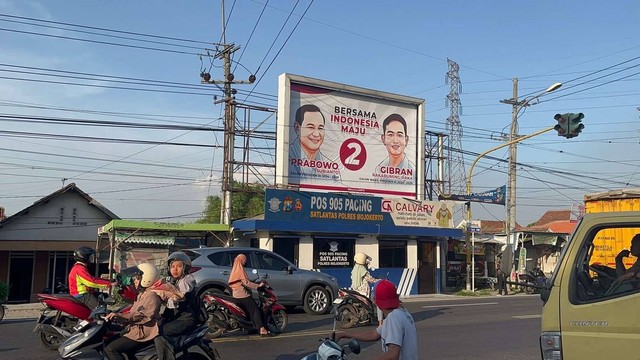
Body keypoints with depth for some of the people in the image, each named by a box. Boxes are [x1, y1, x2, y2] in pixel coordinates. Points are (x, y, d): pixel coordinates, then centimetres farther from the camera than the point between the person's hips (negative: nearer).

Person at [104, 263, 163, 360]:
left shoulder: (151, 295, -15)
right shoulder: (142, 294, 19)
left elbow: (142, 316, -25)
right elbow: (133, 313, 18)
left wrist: (119, 315, -26)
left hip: (144, 333, -11)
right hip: (136, 329, 11)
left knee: (110, 349, -17)